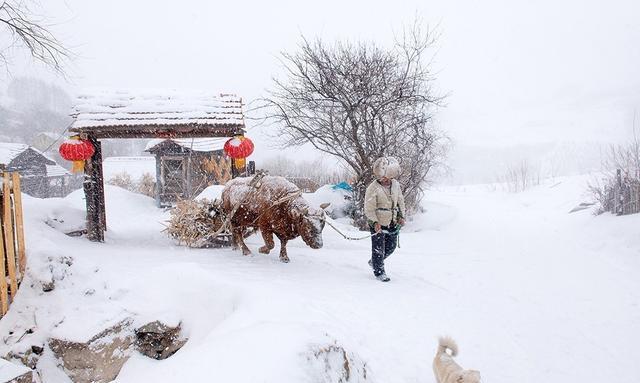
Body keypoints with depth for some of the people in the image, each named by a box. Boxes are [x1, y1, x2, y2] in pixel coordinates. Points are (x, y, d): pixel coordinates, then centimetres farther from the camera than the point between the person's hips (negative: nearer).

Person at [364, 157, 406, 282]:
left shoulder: (395, 184, 2)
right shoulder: (373, 188, -17)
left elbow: (400, 201, 14)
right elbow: (369, 209, -14)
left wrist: (401, 216, 6)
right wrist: (375, 222, -23)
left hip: (393, 223, 7)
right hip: (378, 224, -6)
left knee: (391, 246, 17)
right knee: (379, 249, 1)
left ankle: (374, 262, 40)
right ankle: (379, 272, 19)